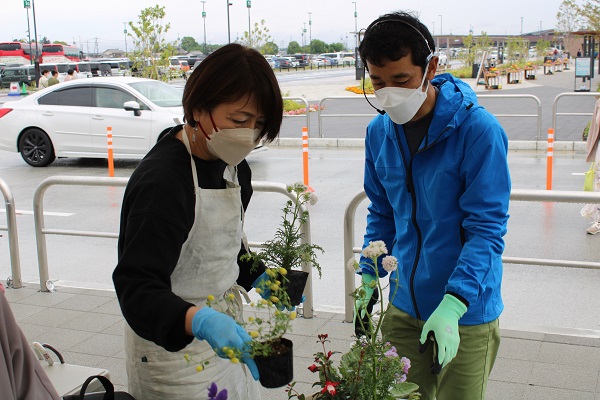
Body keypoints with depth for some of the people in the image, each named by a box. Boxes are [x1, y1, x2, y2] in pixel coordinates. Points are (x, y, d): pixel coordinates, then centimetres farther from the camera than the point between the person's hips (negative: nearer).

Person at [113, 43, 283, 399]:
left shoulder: (234, 167, 2)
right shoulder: (163, 180, -25)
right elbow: (137, 287, -30)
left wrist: (259, 278, 0)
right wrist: (200, 321, -46)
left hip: (223, 332, 8)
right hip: (171, 342, -8)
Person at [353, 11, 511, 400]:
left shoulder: (478, 130, -18)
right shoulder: (379, 132, 1)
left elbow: (486, 228, -18)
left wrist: (452, 305, -27)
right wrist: (369, 276, 6)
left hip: (467, 314, -5)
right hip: (404, 307, 5)